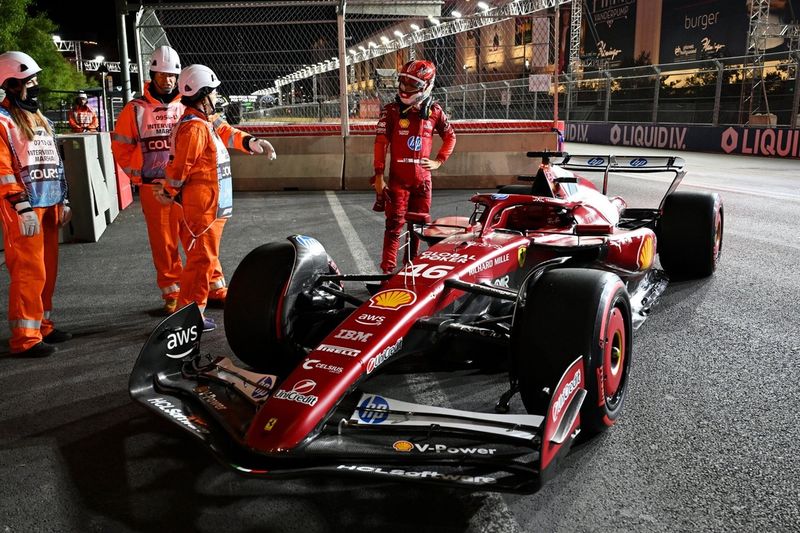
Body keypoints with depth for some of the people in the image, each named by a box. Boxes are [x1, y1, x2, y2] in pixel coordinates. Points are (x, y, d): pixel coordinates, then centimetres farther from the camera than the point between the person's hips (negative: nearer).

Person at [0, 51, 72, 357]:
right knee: (30, 272, -9)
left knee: (48, 271, 12)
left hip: (49, 206, 8)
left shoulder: (39, 119, 20)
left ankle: (42, 326, 23)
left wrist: (62, 200, 20)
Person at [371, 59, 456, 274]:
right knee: (394, 225, -5)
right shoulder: (392, 111, -5)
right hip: (398, 178, -3)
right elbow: (381, 143, -6)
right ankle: (388, 270, 0)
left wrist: (439, 161, 4)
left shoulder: (434, 111, 2)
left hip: (422, 179, 3)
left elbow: (450, 136, 16)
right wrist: (379, 176, -10)